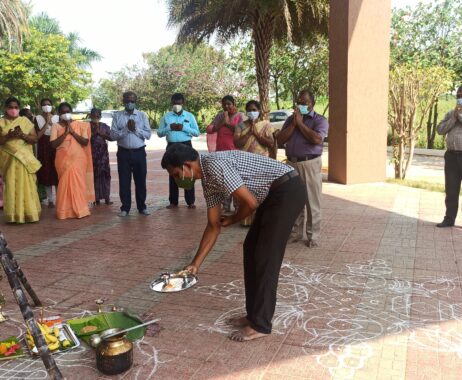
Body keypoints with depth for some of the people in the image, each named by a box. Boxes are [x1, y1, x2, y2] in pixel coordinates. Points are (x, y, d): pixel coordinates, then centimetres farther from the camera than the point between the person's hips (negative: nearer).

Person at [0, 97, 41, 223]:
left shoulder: (25, 121, 8)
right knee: (11, 186, -3)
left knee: (26, 186, -3)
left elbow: (34, 139, 2)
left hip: (25, 159, 0)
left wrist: (22, 135, -15)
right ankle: (13, 215, 1)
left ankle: (28, 213, 4)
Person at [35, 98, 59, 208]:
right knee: (46, 174, 1)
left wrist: (51, 122, -10)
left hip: (55, 148, 0)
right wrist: (47, 123, -12)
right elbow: (38, 135, -8)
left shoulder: (57, 118, 7)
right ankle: (50, 200, 9)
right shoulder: (38, 118, 3)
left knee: (57, 173, -4)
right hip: (43, 149, 0)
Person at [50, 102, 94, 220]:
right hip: (63, 160, 0)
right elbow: (53, 144, -6)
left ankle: (77, 209, 6)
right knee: (66, 183, -4)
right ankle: (66, 210, 6)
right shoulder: (56, 126, 4)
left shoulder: (80, 125, 6)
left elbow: (85, 142, -3)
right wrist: (65, 133, -10)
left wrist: (73, 132, -10)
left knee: (76, 182, -5)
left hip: (78, 159, 0)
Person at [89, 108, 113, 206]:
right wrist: (93, 132, -15)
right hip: (91, 153, -2)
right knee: (93, 174, -4)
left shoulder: (104, 126, 9)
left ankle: (106, 197, 6)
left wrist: (100, 132, -12)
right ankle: (95, 197, 2)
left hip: (102, 153, 2)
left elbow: (110, 137, -2)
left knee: (104, 174, 0)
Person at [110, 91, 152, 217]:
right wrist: (126, 129, -17)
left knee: (140, 180, 8)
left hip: (139, 152, 1)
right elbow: (113, 135, -6)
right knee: (124, 181, 5)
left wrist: (136, 129, -15)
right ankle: (125, 208, 16)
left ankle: (142, 207, 20)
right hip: (123, 153, 0)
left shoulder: (143, 115, 4)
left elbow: (148, 134, -2)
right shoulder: (117, 116, 2)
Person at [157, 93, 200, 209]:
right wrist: (169, 127, -12)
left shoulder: (190, 116, 4)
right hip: (172, 146, 2)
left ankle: (190, 201, 5)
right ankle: (173, 202, 12)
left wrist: (184, 127, -14)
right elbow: (159, 133, 5)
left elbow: (197, 132, -1)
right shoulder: (166, 116, 7)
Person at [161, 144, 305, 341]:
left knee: (266, 257, -5)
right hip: (273, 195, 10)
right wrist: (195, 263, 13)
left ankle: (260, 325, 7)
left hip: (288, 190, -10)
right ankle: (254, 314, 23)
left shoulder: (215, 165, -21)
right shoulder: (208, 179, 9)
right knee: (251, 249, 12)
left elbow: (250, 202, -22)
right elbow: (214, 225, 13)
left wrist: (232, 220, 0)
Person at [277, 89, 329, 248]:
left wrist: (300, 123, -9)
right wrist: (294, 123, -5)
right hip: (291, 164, 5)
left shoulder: (320, 120, 0)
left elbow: (317, 139, -19)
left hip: (310, 164, -5)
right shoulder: (290, 119, 15)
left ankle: (313, 236, 5)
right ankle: (296, 232, 22)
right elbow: (280, 140, 4)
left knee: (312, 202, -1)